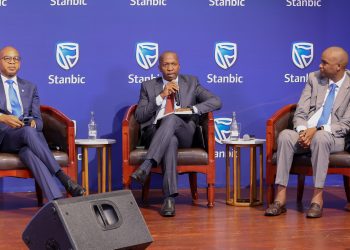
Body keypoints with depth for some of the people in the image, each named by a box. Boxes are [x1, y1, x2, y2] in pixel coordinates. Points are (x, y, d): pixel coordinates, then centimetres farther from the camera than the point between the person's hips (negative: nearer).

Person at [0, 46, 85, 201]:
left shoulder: (30, 88, 22)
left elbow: (38, 120, 14)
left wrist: (33, 123, -12)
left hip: (28, 134, 2)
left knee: (28, 152, -35)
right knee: (28, 131, -36)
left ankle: (56, 200, -50)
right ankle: (62, 177, -44)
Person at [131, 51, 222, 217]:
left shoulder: (191, 83, 18)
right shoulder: (148, 86, 18)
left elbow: (216, 101, 8)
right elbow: (139, 116, 5)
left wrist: (192, 109, -9)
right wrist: (161, 96, -5)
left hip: (183, 133, 0)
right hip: (155, 134, 0)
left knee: (172, 118, -36)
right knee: (171, 140, -39)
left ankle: (146, 166, -48)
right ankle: (169, 198, -48)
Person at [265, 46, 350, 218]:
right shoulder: (314, 78, 11)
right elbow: (300, 112, 7)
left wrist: (318, 130, -20)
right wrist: (302, 131, -14)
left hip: (333, 137, -3)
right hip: (305, 133, 4)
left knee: (320, 138, -38)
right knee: (285, 135, -29)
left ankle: (318, 197, -32)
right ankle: (280, 198, -31)